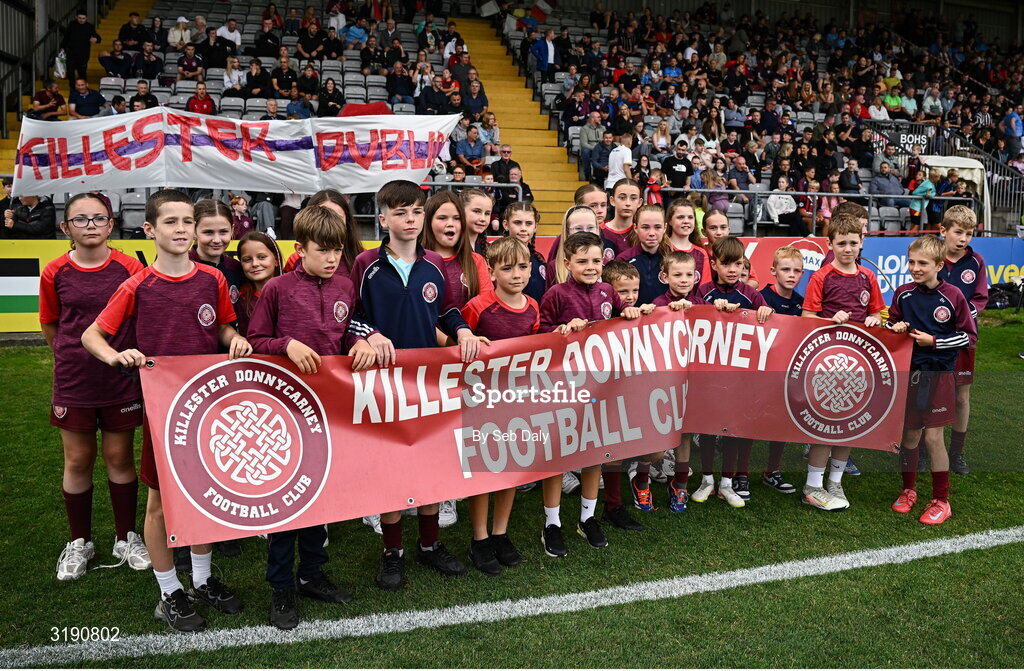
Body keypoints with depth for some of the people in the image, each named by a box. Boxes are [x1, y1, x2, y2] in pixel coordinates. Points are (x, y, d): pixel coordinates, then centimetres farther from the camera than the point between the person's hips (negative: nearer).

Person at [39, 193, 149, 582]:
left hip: (122, 379, -1)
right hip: (73, 381, 1)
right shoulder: (55, 273, -4)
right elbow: (50, 327, 8)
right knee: (77, 461, 11)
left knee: (119, 458, 10)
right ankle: (79, 542, 29)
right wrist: (77, 355, 6)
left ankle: (126, 538, 27)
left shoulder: (130, 268, -7)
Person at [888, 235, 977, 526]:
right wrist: (896, 328, -6)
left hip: (938, 374, -3)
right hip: (908, 371, 3)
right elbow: (891, 322, 15)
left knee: (933, 437, -1)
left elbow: (969, 336, -4)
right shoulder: (902, 294, 1)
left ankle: (941, 501, 14)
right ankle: (908, 490, 30)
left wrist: (934, 341, -13)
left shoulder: (952, 296, -8)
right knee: (909, 435, 10)